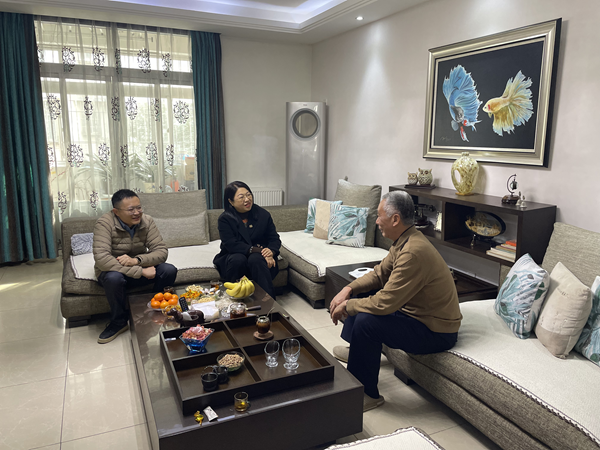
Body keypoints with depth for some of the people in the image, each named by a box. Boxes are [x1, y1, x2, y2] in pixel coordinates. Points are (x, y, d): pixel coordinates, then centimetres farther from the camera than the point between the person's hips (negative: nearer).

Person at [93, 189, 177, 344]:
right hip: (112, 270, -3)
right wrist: (140, 271, -36)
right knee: (113, 278, -38)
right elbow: (101, 258, -34)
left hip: (140, 268, 3)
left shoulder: (147, 221, -11)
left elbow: (162, 251, -16)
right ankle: (119, 322, -11)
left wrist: (137, 260, -36)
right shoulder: (105, 223, -22)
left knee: (169, 270, -22)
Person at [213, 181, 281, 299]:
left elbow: (274, 239, 3)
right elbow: (232, 245, -18)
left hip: (258, 256, 1)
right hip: (233, 257, -1)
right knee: (238, 259, -34)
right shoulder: (225, 219, -7)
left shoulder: (263, 214, 1)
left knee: (256, 259, -33)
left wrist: (271, 251, -22)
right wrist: (256, 250, -27)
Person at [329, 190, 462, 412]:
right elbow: (379, 274, 11)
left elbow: (384, 303, -32)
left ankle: (368, 395, -7)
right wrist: (348, 290, -3)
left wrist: (346, 306, -17)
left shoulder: (413, 252, -32)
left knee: (366, 321, -27)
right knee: (359, 297, 14)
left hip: (436, 332, -10)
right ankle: (358, 350, 35)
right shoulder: (406, 240, 0)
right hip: (415, 311, 10)